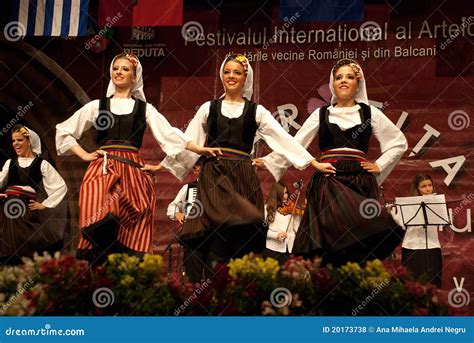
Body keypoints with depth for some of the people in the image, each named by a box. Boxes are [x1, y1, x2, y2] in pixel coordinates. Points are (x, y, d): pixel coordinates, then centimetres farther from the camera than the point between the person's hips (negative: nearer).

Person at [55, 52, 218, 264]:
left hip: (132, 170, 1)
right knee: (101, 221, -24)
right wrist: (83, 155, 10)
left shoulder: (144, 108, 17)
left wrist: (197, 148, -3)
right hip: (102, 169, 0)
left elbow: (169, 133, 8)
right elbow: (64, 131, 22)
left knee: (131, 237, -10)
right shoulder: (97, 105, 17)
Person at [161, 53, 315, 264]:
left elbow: (283, 138, 4)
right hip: (213, 174, 0)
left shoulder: (256, 111, 8)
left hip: (243, 175, 0)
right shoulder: (208, 108, 10)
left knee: (244, 236, -3)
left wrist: (313, 162, -3)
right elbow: (187, 142, 12)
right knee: (218, 231, -14)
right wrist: (161, 166, 9)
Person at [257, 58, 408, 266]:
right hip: (328, 182, 0)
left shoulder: (370, 113, 12)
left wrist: (379, 166, 8)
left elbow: (399, 143, 18)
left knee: (363, 246, -11)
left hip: (360, 182, 1)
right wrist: (269, 161, -1)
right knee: (330, 243, -18)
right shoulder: (321, 114, 13)